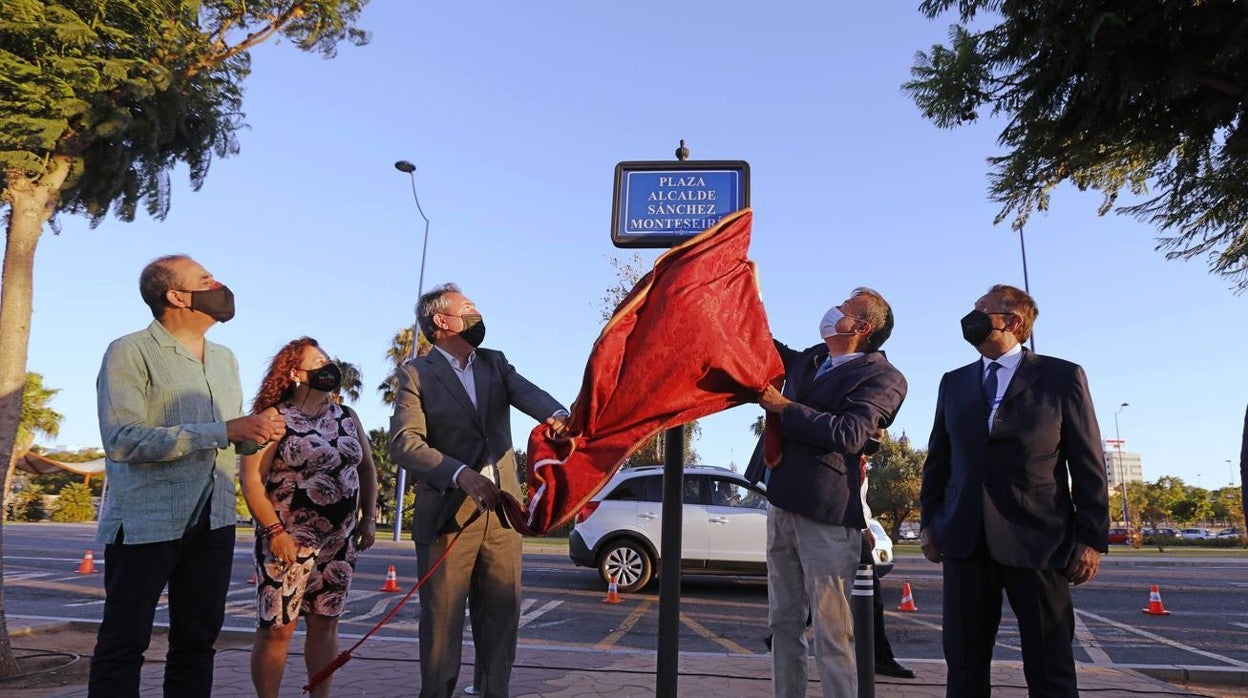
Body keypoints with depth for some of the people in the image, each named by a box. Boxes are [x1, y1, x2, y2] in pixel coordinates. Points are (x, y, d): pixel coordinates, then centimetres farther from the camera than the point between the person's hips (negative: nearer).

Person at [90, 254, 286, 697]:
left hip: (213, 520, 6)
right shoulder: (130, 352, -7)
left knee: (198, 639, 13)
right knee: (124, 643, 3)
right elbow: (121, 440, -19)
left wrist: (257, 432, -4)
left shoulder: (225, 359, 15)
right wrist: (223, 432, -24)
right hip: (145, 522, -6)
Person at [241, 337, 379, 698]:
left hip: (339, 540, 5)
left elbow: (366, 468, 17)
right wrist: (275, 531, -17)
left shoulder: (347, 417, 10)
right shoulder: (274, 418, -6)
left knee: (325, 622, 10)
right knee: (277, 627, -1)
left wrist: (368, 519, 10)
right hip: (287, 540, -5)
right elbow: (251, 479, -12)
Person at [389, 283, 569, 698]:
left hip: (501, 510, 4)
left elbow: (526, 393, -7)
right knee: (442, 622, 5)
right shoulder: (416, 373, 0)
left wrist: (555, 415, -30)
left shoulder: (495, 362, 14)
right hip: (447, 515, -4)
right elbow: (404, 443, -12)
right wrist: (461, 474, -26)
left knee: (502, 618, 10)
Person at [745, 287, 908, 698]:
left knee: (831, 632, -3)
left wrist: (783, 408, -15)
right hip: (782, 505, 8)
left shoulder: (883, 377, -7)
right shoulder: (810, 360, 16)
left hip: (826, 512, -7)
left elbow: (849, 434, -19)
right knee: (783, 624, 13)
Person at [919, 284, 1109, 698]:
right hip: (965, 540, 3)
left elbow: (1088, 465, 0)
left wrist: (1091, 539, -5)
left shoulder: (1062, 377, 3)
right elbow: (937, 459, 17)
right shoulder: (954, 383, 14)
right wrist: (928, 521, 10)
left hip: (1038, 540, -3)